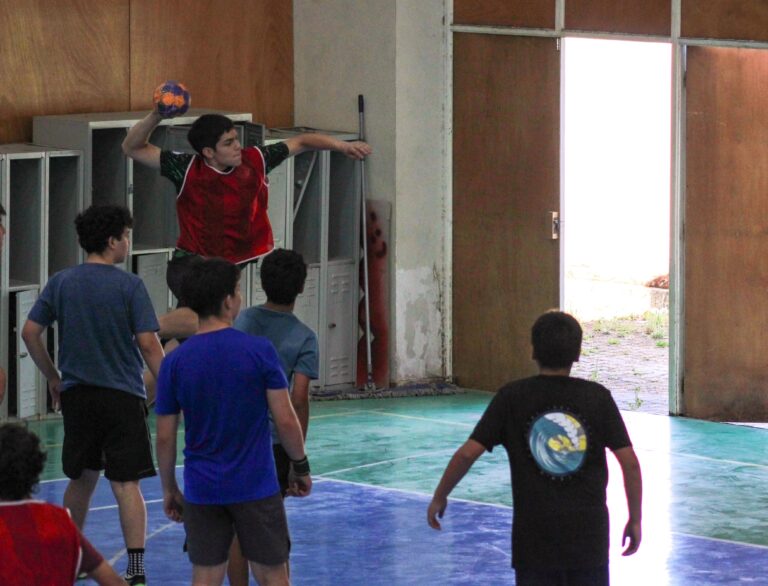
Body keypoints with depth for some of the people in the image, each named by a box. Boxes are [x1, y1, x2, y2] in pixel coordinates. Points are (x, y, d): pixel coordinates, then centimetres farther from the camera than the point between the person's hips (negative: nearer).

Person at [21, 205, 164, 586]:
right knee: (126, 484, -5)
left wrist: (53, 377, 17)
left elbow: (30, 333, 5)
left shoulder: (60, 283, 4)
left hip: (76, 394, 4)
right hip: (122, 396, -4)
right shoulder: (129, 285, -9)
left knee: (82, 478, 19)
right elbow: (148, 344, -13)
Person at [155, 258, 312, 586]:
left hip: (201, 492, 2)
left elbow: (165, 438, -1)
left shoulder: (175, 362, -4)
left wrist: (169, 489, 12)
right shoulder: (259, 350, -10)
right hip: (256, 486, -2)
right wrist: (300, 466, 8)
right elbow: (285, 420, -8)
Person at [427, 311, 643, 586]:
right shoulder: (597, 397, -2)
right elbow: (629, 462, -4)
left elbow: (467, 453, -6)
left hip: (534, 536, -1)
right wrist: (635, 519, 7)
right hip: (589, 533, 1)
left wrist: (439, 497, 8)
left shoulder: (511, 397, -4)